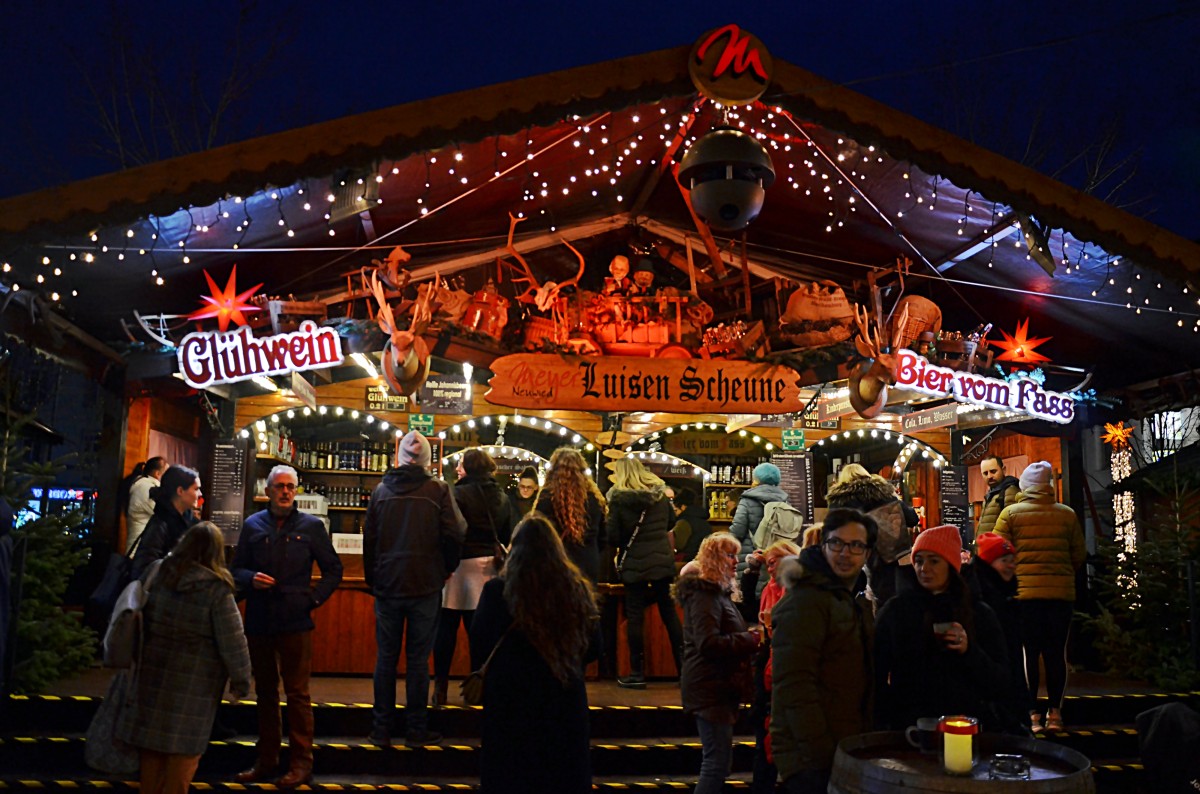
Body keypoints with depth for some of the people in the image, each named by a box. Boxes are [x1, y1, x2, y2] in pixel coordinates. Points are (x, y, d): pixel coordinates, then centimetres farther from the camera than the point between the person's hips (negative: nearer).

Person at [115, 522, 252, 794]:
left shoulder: (160, 577, 0)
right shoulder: (217, 589, -14)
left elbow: (143, 624, 11)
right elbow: (232, 642, -12)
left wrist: (140, 662, 24)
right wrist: (241, 681, -2)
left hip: (154, 672, 5)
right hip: (195, 680, -5)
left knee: (152, 744, 16)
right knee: (184, 747, 6)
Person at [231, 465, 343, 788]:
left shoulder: (311, 526, 3)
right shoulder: (252, 525, 8)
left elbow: (333, 569, 8)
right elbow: (237, 568, 13)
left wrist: (314, 599, -3)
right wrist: (251, 579, -9)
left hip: (295, 622, -3)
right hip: (258, 622, 3)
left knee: (297, 694, -2)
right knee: (265, 692, 13)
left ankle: (301, 762, 6)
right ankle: (267, 759, 23)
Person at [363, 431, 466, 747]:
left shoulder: (381, 490, 3)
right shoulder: (438, 490, -6)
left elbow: (369, 538, 7)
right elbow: (455, 533, -10)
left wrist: (372, 579, 16)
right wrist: (446, 570, 7)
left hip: (387, 586, 2)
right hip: (425, 586, -2)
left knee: (386, 658, 10)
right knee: (418, 659, 4)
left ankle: (381, 729, 16)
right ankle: (416, 729, 10)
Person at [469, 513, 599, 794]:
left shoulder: (497, 591, -14)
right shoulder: (578, 589, -6)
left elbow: (478, 648, -6)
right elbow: (592, 647, 4)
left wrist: (480, 677, 14)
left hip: (512, 701, -2)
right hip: (566, 701, 2)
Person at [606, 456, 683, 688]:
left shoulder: (619, 498, -10)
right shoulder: (660, 493, 4)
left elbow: (613, 537, -12)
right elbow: (670, 524, 17)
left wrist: (619, 544, 8)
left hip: (635, 564, -4)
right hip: (662, 560, 4)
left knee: (635, 616, 3)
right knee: (669, 611, 13)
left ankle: (637, 673, 6)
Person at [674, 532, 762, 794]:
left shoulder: (719, 592, 17)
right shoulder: (705, 595, -15)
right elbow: (708, 643, -26)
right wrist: (751, 639, -21)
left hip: (719, 686, 11)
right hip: (710, 688, -11)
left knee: (716, 761, 15)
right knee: (718, 762, -10)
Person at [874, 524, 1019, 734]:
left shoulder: (980, 614, 2)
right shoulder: (895, 610, 0)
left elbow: (1000, 683, -2)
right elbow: (877, 676, 1)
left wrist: (970, 652, -18)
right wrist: (882, 722, -7)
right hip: (909, 728, 0)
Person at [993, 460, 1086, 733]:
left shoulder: (1010, 513, -1)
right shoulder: (1067, 514, 5)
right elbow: (1079, 556, 9)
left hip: (1024, 592, -2)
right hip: (1062, 593, 2)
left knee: (1029, 652, 2)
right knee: (1056, 652, 8)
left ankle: (1031, 714, 2)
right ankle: (1055, 713, 13)